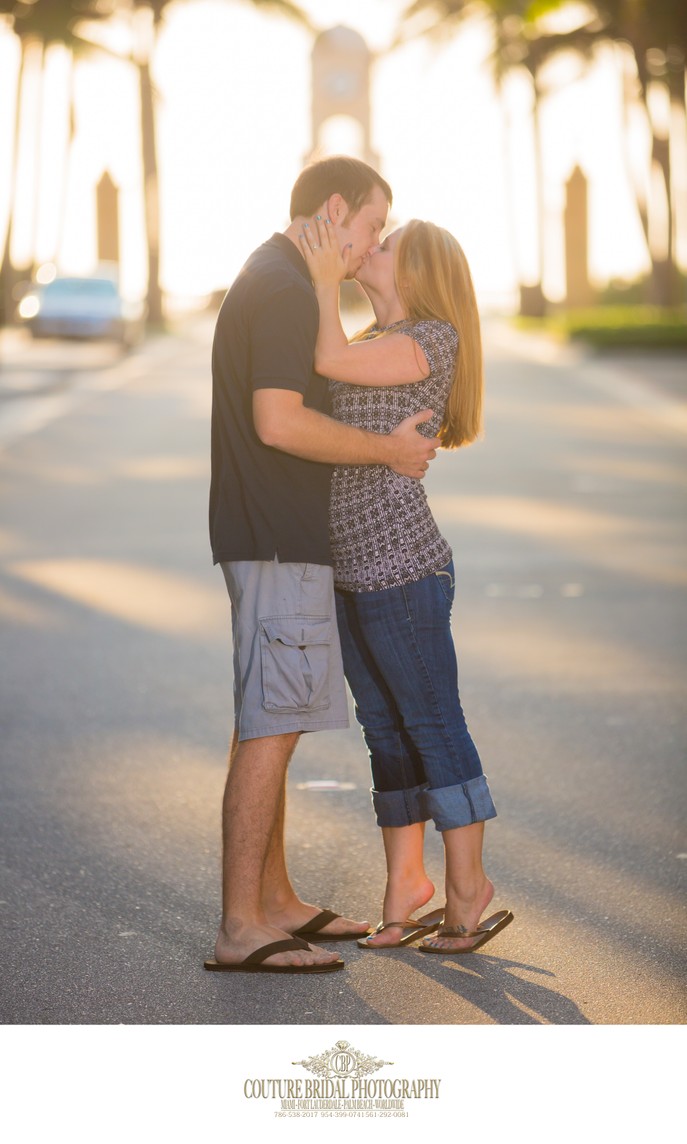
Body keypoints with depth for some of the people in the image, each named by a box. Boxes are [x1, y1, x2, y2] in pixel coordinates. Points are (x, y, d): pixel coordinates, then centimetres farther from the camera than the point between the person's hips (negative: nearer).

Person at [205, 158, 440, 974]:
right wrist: (389, 449, -13)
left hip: (273, 538, 11)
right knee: (269, 730, -9)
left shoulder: (267, 281, 19)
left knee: (267, 727, 13)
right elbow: (279, 422, -24)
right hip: (279, 540, -11)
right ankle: (241, 931, -6)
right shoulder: (283, 289, -15)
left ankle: (276, 904, 21)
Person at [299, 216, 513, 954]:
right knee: (386, 728, 12)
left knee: (431, 724, -1)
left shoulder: (434, 338, -9)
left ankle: (467, 883, 9)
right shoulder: (375, 344, 17)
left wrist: (327, 278, -7)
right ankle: (405, 878, 20)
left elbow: (331, 361, -17)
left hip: (401, 568, -9)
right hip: (355, 569, 9)